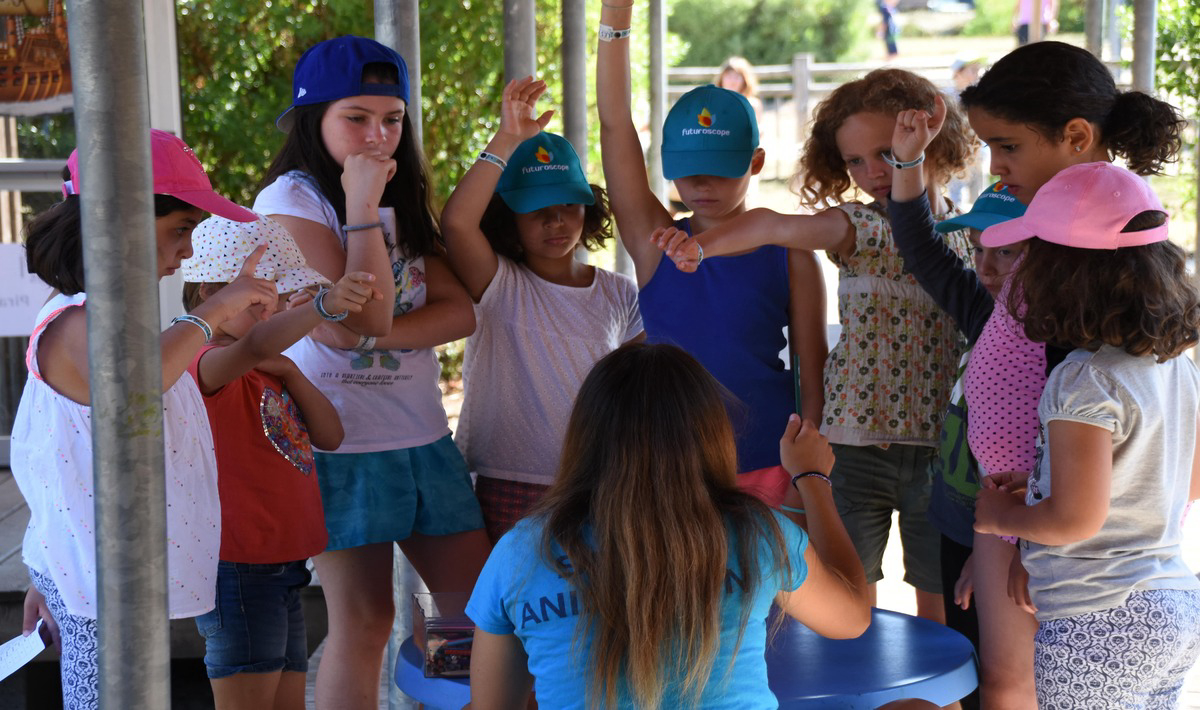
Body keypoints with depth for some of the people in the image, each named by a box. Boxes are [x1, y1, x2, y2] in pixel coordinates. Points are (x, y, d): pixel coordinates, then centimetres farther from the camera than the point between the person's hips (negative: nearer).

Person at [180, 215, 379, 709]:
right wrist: (324, 307, -54)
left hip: (281, 570, 10)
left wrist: (290, 374, -3)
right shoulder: (208, 366, -14)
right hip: (238, 571, -10)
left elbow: (330, 436, 11)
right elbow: (252, 346, -38)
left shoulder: (267, 372, 18)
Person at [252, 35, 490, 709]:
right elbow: (358, 322, -18)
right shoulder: (292, 201, -9)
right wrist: (363, 209, -17)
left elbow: (461, 311, 0)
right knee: (364, 621, -3)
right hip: (343, 441, -6)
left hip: (424, 432, 7)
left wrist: (378, 336, -15)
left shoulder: (401, 199, 12)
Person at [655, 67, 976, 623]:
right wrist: (701, 244, -39)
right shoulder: (858, 229, -3)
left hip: (941, 446, 1)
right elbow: (773, 225, -21)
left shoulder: (971, 236, 3)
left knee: (941, 602, 10)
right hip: (857, 445, -1)